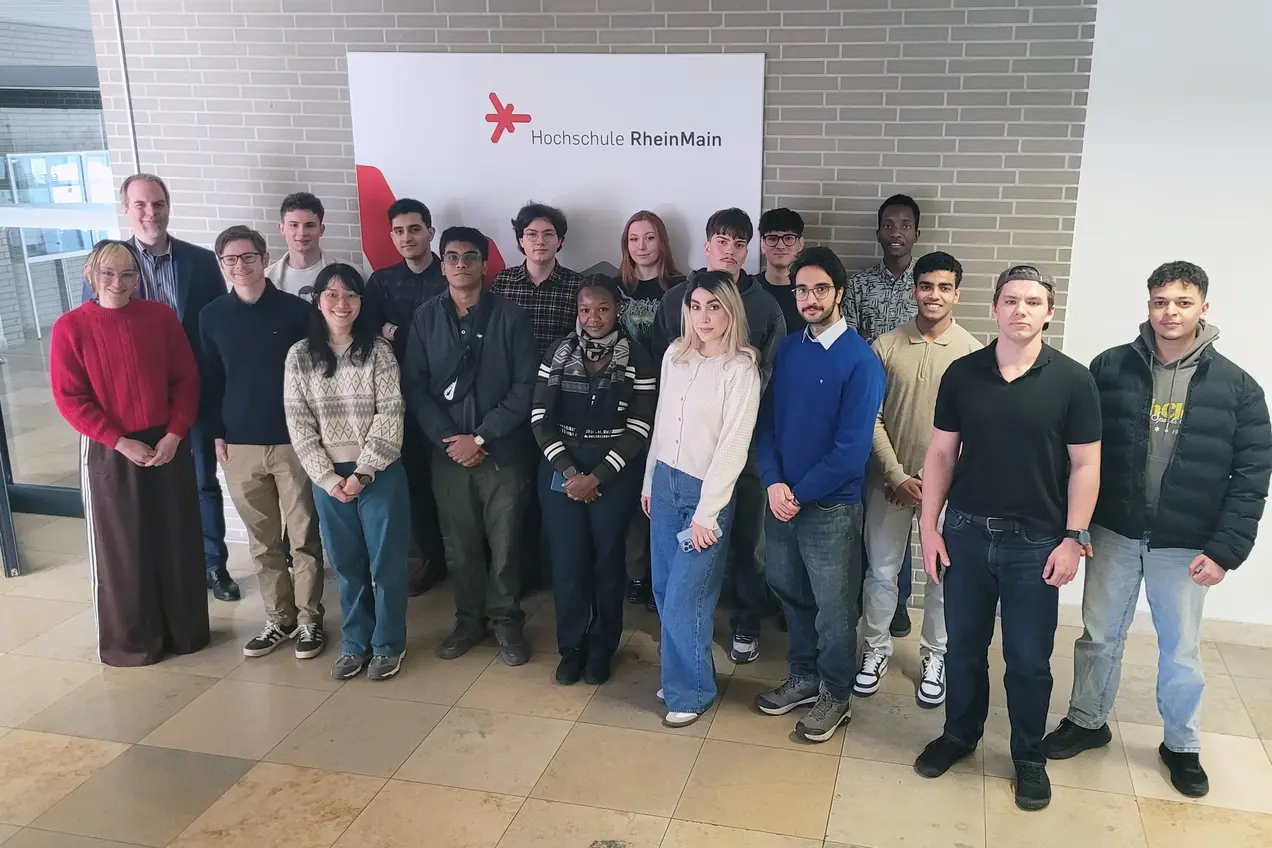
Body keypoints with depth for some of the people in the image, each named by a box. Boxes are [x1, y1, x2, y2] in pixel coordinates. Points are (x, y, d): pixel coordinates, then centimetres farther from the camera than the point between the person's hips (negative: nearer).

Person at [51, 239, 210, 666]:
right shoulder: (70, 327, -5)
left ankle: (185, 630, 24)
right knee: (120, 548, 6)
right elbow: (70, 398, -7)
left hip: (168, 445, 2)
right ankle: (131, 641, 20)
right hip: (109, 452, -2)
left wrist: (174, 435, -9)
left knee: (177, 542, 9)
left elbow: (187, 379, 1)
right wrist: (121, 442, -14)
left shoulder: (161, 316, 0)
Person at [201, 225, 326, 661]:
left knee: (303, 536, 4)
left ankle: (309, 618, 16)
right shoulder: (212, 316, 5)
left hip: (294, 440, -3)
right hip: (240, 445, 3)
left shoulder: (296, 309, -4)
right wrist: (217, 434, 5)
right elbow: (211, 380, 10)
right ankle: (278, 617, 23)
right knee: (263, 542, 11)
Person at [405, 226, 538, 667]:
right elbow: (415, 386, 2)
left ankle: (506, 621, 23)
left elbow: (525, 387, -8)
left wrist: (480, 437, -12)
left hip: (503, 450, -2)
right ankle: (468, 619, 28)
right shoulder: (425, 318, 4)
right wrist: (447, 439, -9)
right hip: (448, 451, 2)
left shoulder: (511, 316, -4)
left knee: (505, 543, 4)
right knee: (459, 544, 10)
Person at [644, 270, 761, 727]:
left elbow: (733, 447, -15)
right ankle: (681, 676, 32)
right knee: (664, 590, 13)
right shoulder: (674, 355, 4)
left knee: (684, 600, -1)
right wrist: (649, 481, 16)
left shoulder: (742, 369, -13)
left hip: (706, 491, -6)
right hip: (665, 483, 6)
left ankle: (692, 690, 19)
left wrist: (706, 513, -16)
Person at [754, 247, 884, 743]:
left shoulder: (860, 361, -14)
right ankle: (803, 676, 39)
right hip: (781, 498, 6)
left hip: (831, 506, -5)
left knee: (834, 609, 10)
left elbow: (852, 447, -18)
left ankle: (835, 694, 29)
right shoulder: (787, 350, 4)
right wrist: (773, 483, -10)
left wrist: (800, 493, -14)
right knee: (790, 594, 19)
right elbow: (767, 421, 5)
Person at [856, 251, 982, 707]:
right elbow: (872, 418, -3)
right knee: (881, 570, 11)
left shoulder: (973, 353, -4)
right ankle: (877, 648, 30)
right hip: (890, 479, 1)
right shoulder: (886, 346, -2)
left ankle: (934, 656, 29)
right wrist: (897, 475, -9)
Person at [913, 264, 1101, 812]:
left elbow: (1085, 465, -3)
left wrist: (1073, 538, -7)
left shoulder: (1072, 380, -6)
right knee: (963, 646, 14)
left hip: (1035, 542, -2)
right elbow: (941, 453, 4)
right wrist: (928, 525, 1)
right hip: (965, 532, 2)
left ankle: (1029, 757, 28)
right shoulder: (962, 374, 0)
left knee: (1029, 659, 8)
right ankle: (960, 735, 34)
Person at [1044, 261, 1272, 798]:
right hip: (1113, 533, 1)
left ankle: (1181, 744, 35)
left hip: (1186, 546, -1)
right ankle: (1087, 722, 35)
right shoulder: (1110, 368, -4)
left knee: (1181, 651, 13)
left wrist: (1225, 550, -11)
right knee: (1099, 636, 15)